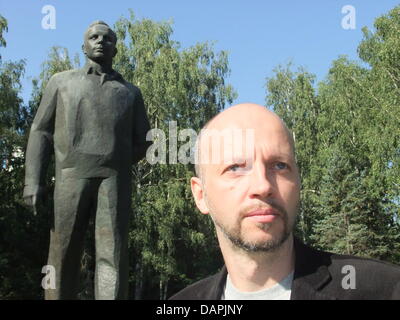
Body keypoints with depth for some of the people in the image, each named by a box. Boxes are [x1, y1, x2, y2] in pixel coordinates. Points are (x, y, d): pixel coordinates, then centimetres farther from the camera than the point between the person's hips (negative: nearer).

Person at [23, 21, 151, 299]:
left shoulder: (131, 92, 22)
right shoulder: (62, 82, 19)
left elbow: (143, 142, 19)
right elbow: (41, 132, 10)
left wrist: (113, 163, 6)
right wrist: (33, 182, -3)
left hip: (115, 180, 0)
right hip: (71, 177, 0)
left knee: (112, 255, -12)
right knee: (63, 256, -4)